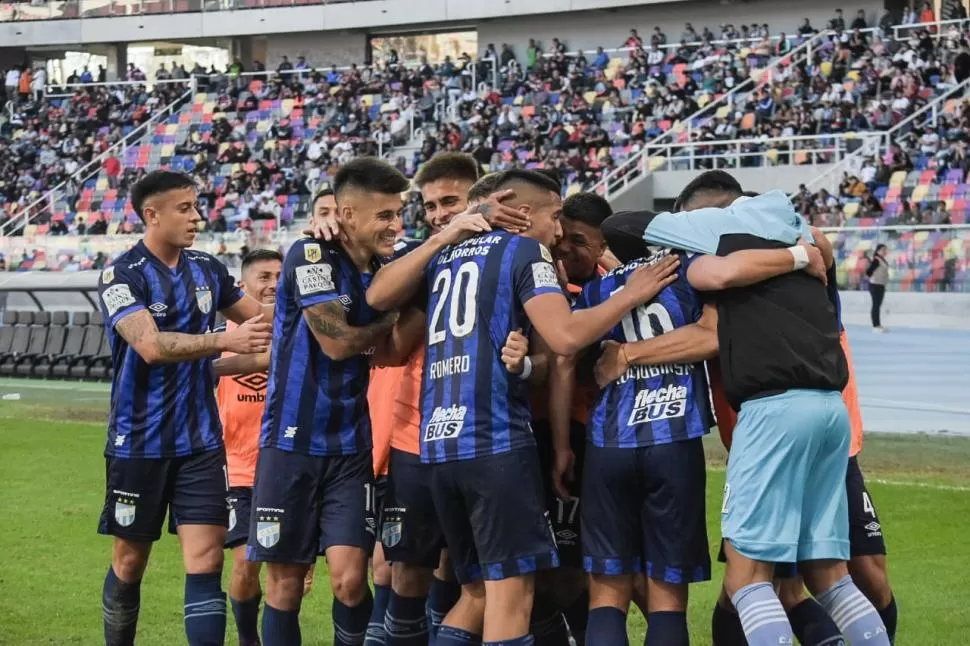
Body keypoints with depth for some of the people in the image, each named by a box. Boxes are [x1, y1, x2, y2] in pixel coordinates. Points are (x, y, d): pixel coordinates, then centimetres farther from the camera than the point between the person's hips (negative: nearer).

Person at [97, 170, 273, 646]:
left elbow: (262, 317, 21)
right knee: (129, 562, 10)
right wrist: (225, 341, -31)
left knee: (206, 561, -6)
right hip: (138, 442, -4)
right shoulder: (121, 276, -11)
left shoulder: (207, 269, 6)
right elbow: (151, 345, -26)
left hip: (200, 441, 4)